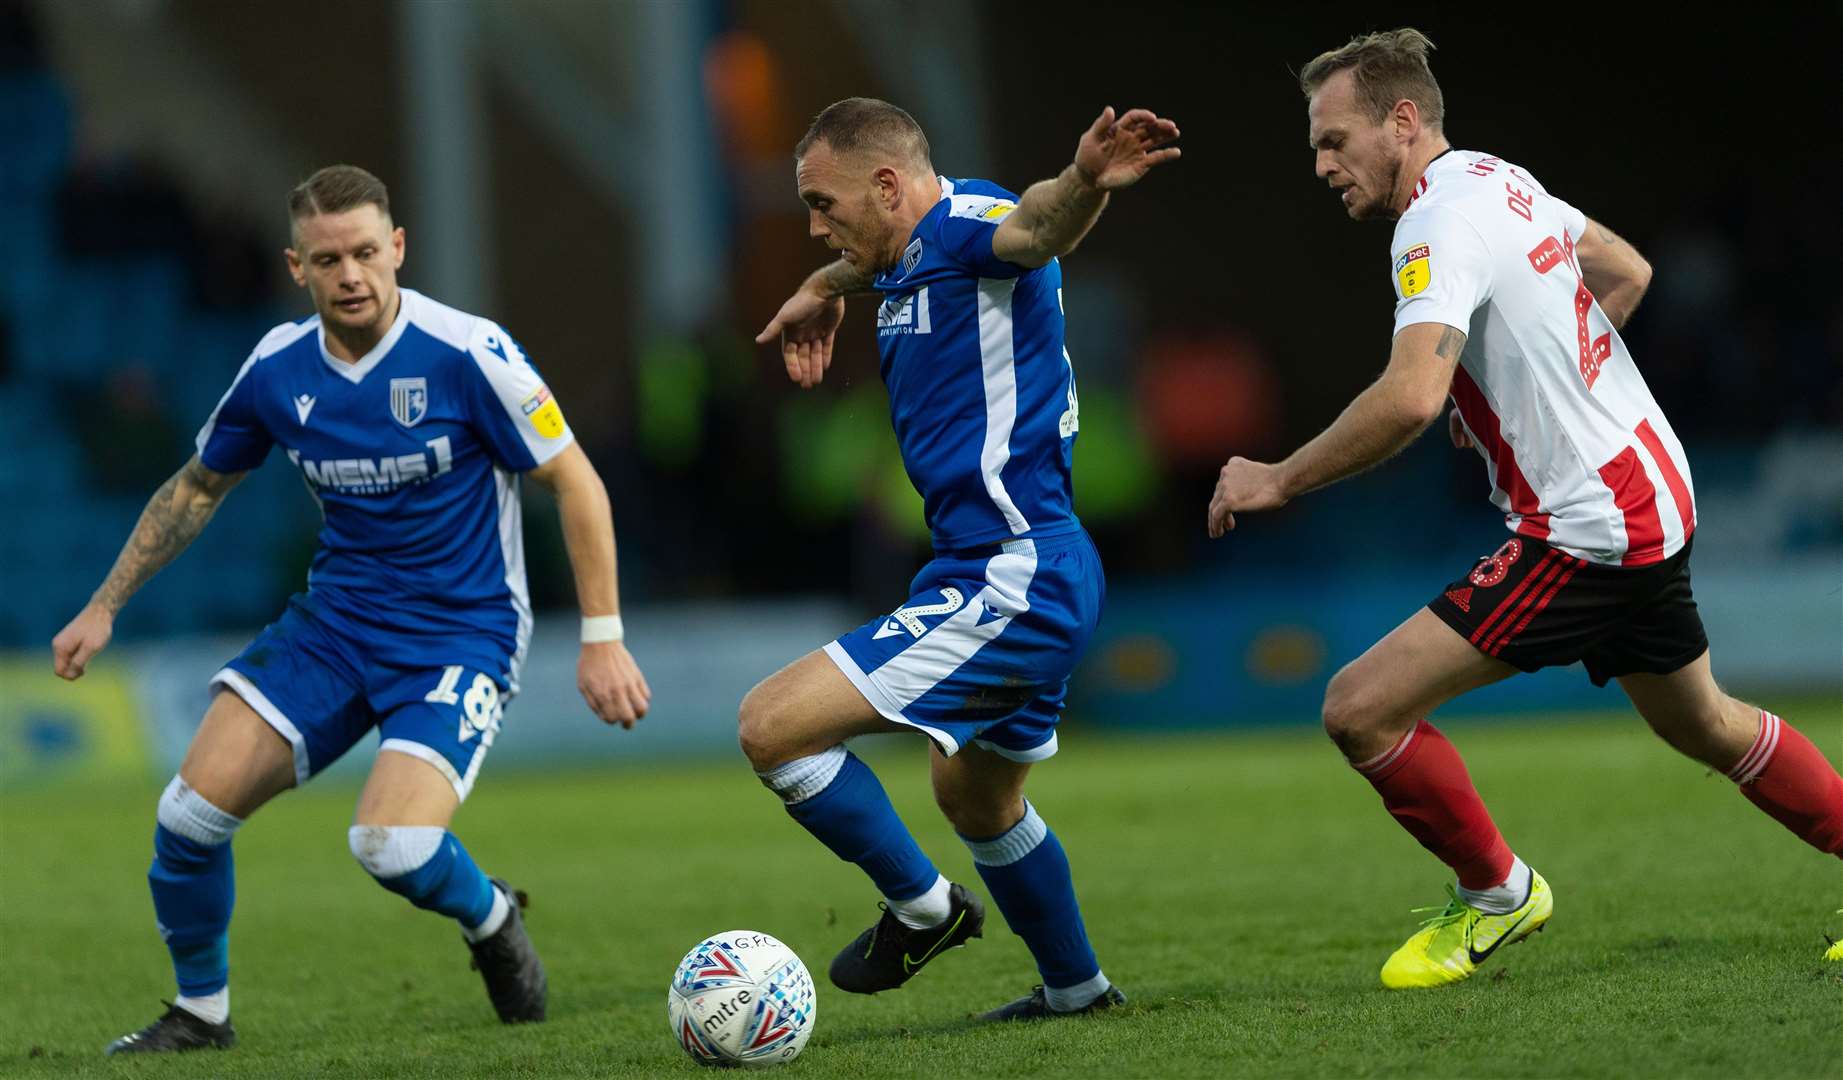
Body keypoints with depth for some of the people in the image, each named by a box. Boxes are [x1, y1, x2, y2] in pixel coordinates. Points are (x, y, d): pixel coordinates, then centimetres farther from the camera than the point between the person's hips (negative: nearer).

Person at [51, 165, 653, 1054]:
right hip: (335, 618, 5)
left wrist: (602, 639, -13)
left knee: (390, 843, -26)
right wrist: (104, 606, 14)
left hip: (460, 635, -5)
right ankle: (198, 1012, 13)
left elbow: (574, 482, -10)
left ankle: (491, 921, 10)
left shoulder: (465, 354, -17)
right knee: (193, 808, -11)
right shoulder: (278, 369, -2)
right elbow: (197, 488, 16)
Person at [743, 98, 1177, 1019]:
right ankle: (1074, 986, 46)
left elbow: (1040, 224, -42)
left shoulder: (965, 225, -17)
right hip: (1030, 578, 11)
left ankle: (922, 907, 2)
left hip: (1010, 585, -11)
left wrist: (1086, 180, -62)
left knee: (772, 726, -14)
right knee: (978, 802, 30)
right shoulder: (906, 258, 12)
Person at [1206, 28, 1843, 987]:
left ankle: (1496, 896, 7)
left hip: (1585, 530, -10)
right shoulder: (1500, 182, 9)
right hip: (1653, 494, 10)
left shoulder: (1441, 223, -20)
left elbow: (1410, 398, -34)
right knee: (1702, 724, 28)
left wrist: (1278, 479, -24)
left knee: (1362, 710, -11)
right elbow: (1627, 272, 25)